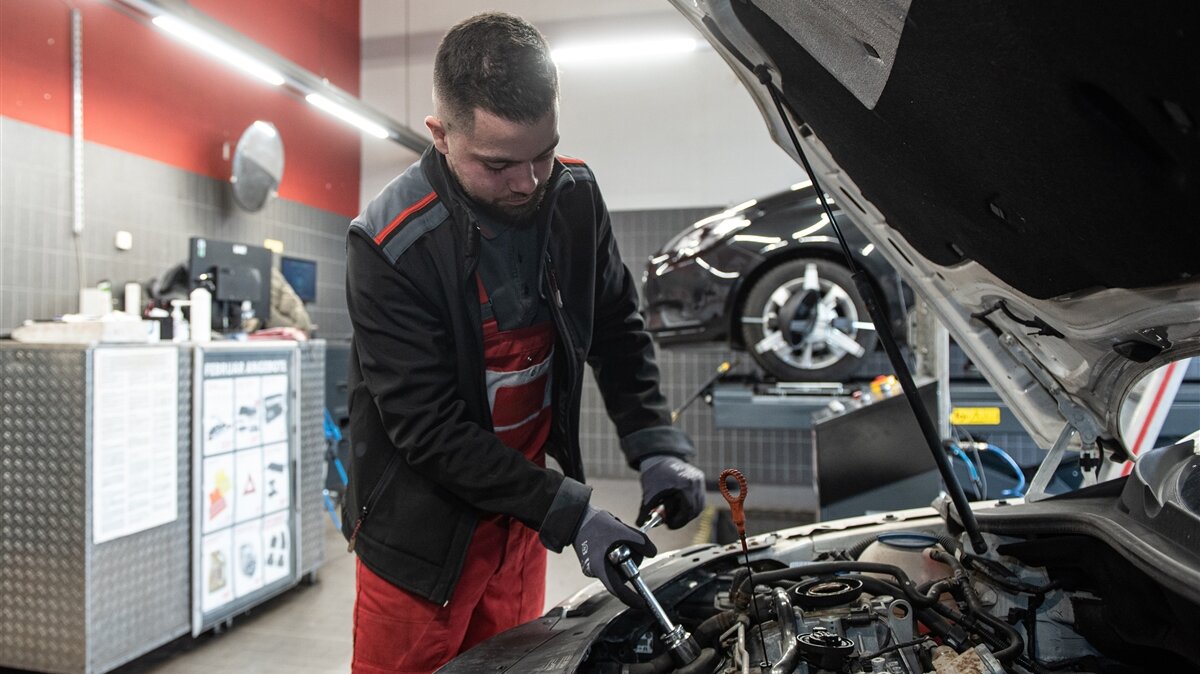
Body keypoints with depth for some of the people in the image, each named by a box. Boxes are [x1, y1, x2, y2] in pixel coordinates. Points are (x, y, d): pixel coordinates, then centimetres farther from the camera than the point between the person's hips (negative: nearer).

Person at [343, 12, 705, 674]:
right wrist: (570, 513, -25)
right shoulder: (390, 245, -24)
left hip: (521, 520, 5)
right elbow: (430, 429, -23)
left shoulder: (574, 194, -8)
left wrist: (657, 448, -10)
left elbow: (617, 328, 4)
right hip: (421, 527, -4)